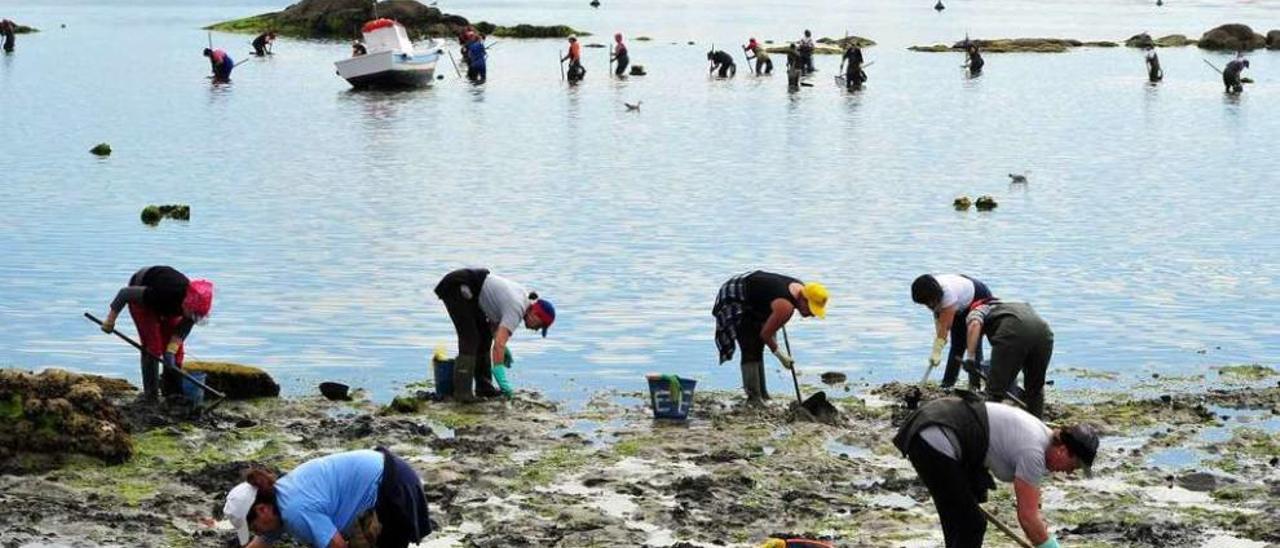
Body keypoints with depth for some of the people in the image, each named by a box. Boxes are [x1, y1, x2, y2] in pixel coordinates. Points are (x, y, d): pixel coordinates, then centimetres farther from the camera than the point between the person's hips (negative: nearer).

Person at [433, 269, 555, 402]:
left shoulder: (523, 295, 6)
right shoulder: (516, 310, -21)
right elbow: (499, 344, -29)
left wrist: (504, 349, 5)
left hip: (465, 289, 10)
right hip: (455, 287, -10)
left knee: (484, 336, 10)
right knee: (470, 339, -14)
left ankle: (483, 386, 13)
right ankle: (462, 391, -16)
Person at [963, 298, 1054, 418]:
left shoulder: (976, 310, 28)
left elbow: (975, 324, 1)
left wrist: (969, 357, -3)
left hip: (1013, 332, -5)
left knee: (995, 391, 2)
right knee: (1035, 389, 24)